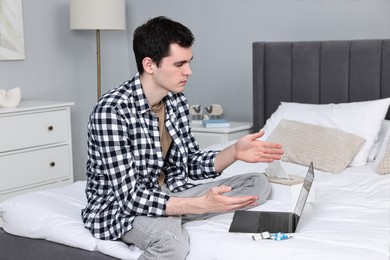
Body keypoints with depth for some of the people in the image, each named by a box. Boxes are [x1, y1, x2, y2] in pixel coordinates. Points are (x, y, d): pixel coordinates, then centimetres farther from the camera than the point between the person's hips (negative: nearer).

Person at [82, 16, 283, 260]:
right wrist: (202, 205, -33)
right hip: (121, 207, -8)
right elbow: (131, 197, -26)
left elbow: (191, 163, 7)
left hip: (168, 194, 8)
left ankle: (171, 223, -9)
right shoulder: (111, 110, -24)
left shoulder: (177, 100, -1)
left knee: (258, 184, 0)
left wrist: (234, 152, -11)